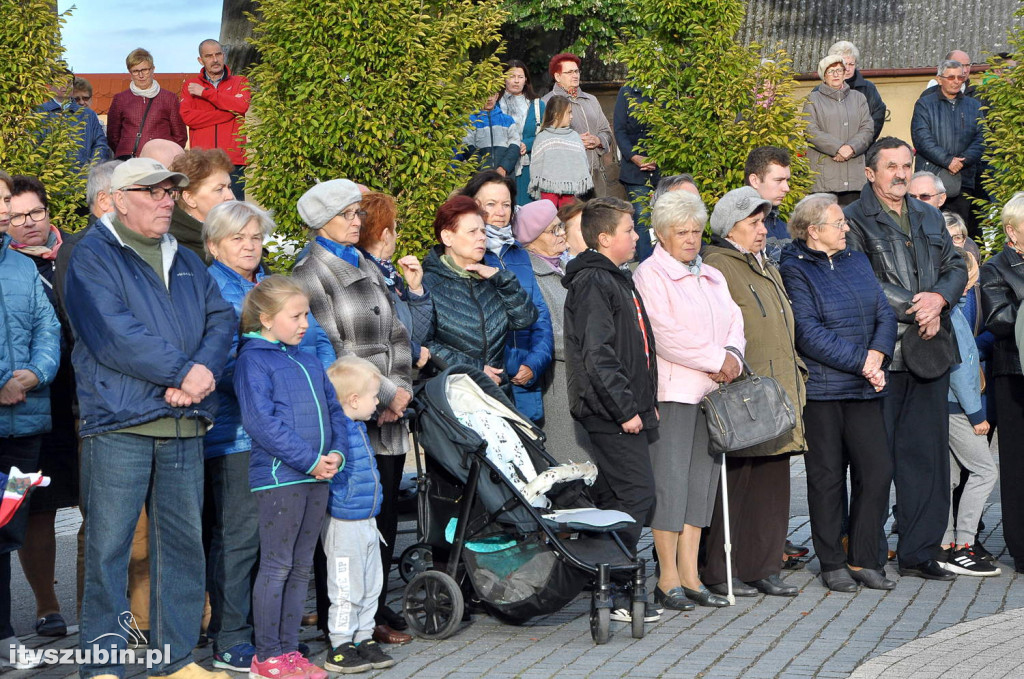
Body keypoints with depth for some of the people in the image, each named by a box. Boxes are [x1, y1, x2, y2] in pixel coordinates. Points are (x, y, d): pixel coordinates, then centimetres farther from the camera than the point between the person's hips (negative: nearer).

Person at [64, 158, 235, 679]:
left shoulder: (185, 261, 20)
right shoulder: (92, 256, -2)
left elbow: (221, 319, 11)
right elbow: (112, 334, -15)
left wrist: (204, 369, -9)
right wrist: (182, 372, -15)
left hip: (185, 423, 7)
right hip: (119, 421, -6)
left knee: (185, 541, 10)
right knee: (109, 544, -3)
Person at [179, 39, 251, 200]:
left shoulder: (240, 83, 13)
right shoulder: (190, 86, 14)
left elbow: (241, 106, -8)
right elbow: (187, 116, -4)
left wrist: (205, 92, -5)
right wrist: (228, 114, -6)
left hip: (233, 161, 0)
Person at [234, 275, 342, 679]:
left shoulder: (309, 362, 17)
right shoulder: (253, 360, -7)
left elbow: (333, 409, 17)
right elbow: (262, 421, -16)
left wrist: (337, 453, -2)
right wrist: (310, 461, -17)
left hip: (316, 477, 7)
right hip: (278, 476, -7)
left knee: (301, 566, 10)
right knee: (276, 566, -3)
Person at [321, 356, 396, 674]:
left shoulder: (358, 426, 11)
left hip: (367, 522, 10)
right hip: (345, 525, -10)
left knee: (371, 586, 15)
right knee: (348, 589, -2)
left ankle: (364, 640, 26)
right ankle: (339, 648, 8)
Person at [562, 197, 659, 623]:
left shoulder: (616, 279, 20)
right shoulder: (593, 283, -13)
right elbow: (597, 355, -20)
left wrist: (647, 403, 20)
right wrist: (626, 409, -19)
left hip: (627, 411, 10)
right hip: (610, 412, -10)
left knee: (612, 498, 11)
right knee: (636, 495, -11)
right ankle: (614, 593, -8)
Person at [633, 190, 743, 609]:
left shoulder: (713, 277, 21)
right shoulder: (650, 274, -3)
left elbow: (733, 320, 14)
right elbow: (666, 334, -13)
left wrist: (732, 355, -7)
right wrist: (716, 360, -11)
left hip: (712, 390, 7)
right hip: (672, 390, -7)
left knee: (702, 478, 6)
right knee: (669, 479, -7)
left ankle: (689, 576, 10)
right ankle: (668, 579, -2)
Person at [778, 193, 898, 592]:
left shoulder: (858, 262, 16)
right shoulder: (794, 271, -6)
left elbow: (885, 316, 12)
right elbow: (809, 334, -14)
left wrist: (877, 356, -7)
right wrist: (862, 363, -15)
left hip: (864, 389, 6)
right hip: (821, 390, -5)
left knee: (877, 470, 0)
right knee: (827, 477, 2)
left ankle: (864, 560, 11)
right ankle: (832, 564, 12)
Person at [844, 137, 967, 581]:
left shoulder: (930, 219, 19)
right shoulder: (854, 221, -1)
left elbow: (956, 268, 15)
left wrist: (938, 298, -7)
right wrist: (916, 310, -12)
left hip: (928, 352, 6)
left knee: (927, 453, 5)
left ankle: (919, 552, 12)